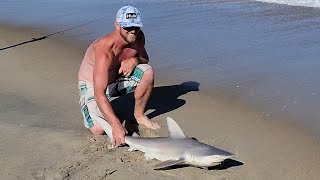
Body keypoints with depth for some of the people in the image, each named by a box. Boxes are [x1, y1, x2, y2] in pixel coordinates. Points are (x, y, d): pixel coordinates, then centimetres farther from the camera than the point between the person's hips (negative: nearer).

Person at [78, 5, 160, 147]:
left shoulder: (138, 37, -14)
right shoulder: (105, 49, -35)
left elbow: (145, 59, 7)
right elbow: (99, 93, -41)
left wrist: (135, 60, -21)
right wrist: (116, 126, -48)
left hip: (117, 78, 5)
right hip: (92, 85, -5)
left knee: (147, 72, -19)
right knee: (98, 130, -21)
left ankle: (139, 115, 2)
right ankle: (94, 111, 16)